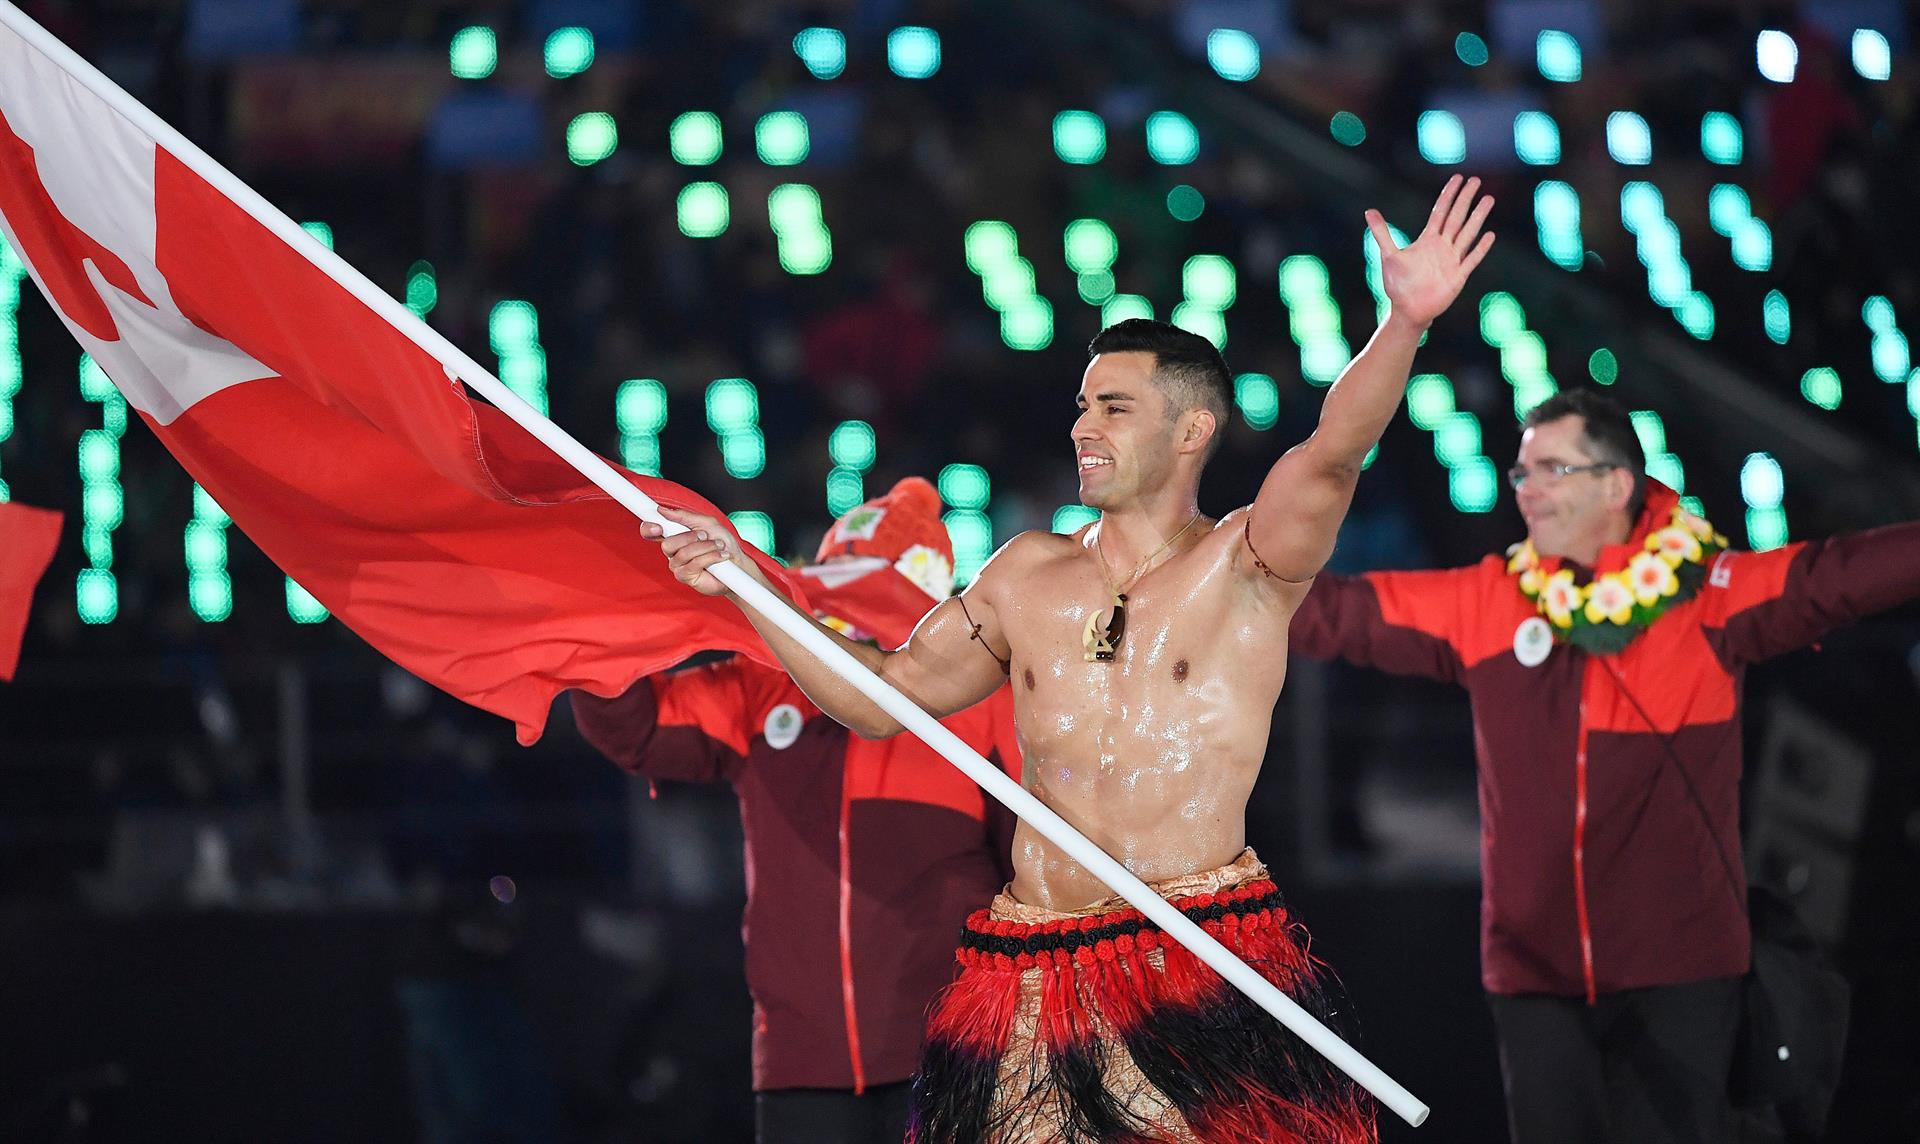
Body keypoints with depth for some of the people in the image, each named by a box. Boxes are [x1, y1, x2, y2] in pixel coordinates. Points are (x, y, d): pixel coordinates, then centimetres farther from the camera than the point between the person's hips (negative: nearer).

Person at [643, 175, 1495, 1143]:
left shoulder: (1245, 565, 2)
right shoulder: (1027, 575, 16)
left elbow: (1330, 454, -16)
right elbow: (881, 696, 23)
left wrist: (1404, 326, -33)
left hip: (1207, 969, -4)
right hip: (1033, 978, 4)